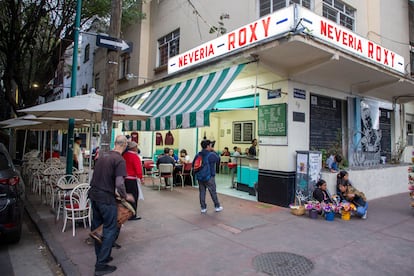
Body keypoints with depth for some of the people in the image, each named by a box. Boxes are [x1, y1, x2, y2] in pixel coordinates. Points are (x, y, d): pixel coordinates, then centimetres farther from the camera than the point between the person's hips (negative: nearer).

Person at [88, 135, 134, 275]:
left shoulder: (103, 155, 7)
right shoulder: (120, 160, -16)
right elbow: (119, 184, -21)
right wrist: (125, 196, -5)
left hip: (93, 194, 8)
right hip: (106, 198, -8)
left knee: (96, 226, 19)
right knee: (110, 230, 4)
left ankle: (100, 256, 34)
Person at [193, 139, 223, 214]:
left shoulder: (198, 155, -1)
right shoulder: (211, 155, -15)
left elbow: (193, 165, 4)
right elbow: (218, 159, 3)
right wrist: (213, 151, 6)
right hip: (210, 177, -4)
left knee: (202, 192, 10)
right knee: (213, 192, 9)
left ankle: (203, 208, 16)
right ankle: (217, 207, 22)